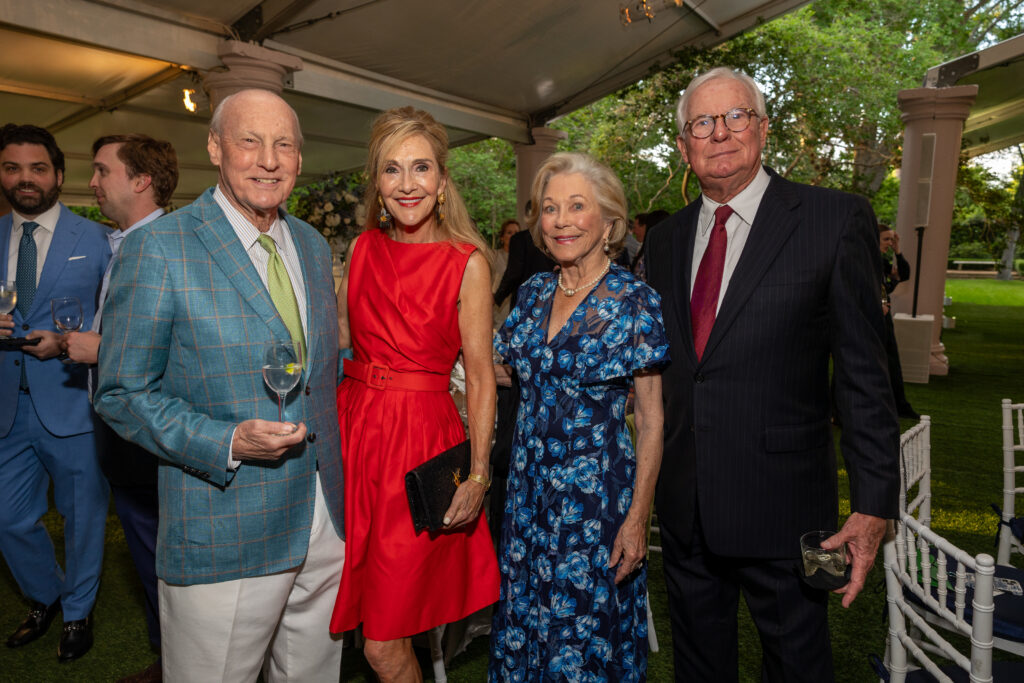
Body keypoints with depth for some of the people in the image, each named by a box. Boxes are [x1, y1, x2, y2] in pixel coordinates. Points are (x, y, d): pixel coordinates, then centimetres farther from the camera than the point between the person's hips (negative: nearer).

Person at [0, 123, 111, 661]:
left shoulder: (95, 240, -2)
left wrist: (68, 339, -18)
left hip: (71, 402, -3)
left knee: (82, 517, 11)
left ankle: (77, 613, 34)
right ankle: (45, 598, 42)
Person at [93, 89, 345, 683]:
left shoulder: (314, 246, 8)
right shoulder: (157, 249, -11)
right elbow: (123, 395, -8)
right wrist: (227, 443, -22)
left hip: (327, 527, 6)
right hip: (223, 541, -5)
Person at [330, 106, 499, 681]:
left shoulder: (466, 261, -8)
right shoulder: (365, 247, 6)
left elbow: (480, 375, -8)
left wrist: (479, 473, -12)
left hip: (422, 441, -5)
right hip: (352, 426, 5)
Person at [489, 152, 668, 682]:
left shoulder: (636, 302, -11)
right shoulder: (533, 293, 4)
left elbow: (652, 421, -10)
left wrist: (638, 516, -14)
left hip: (596, 491, -5)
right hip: (528, 484, 5)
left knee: (585, 629, 9)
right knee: (523, 625, 17)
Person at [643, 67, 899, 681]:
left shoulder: (836, 219, -6)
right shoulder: (666, 239, 7)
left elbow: (865, 375, -8)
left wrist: (874, 503, -11)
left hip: (781, 506, -4)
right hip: (684, 506, 5)